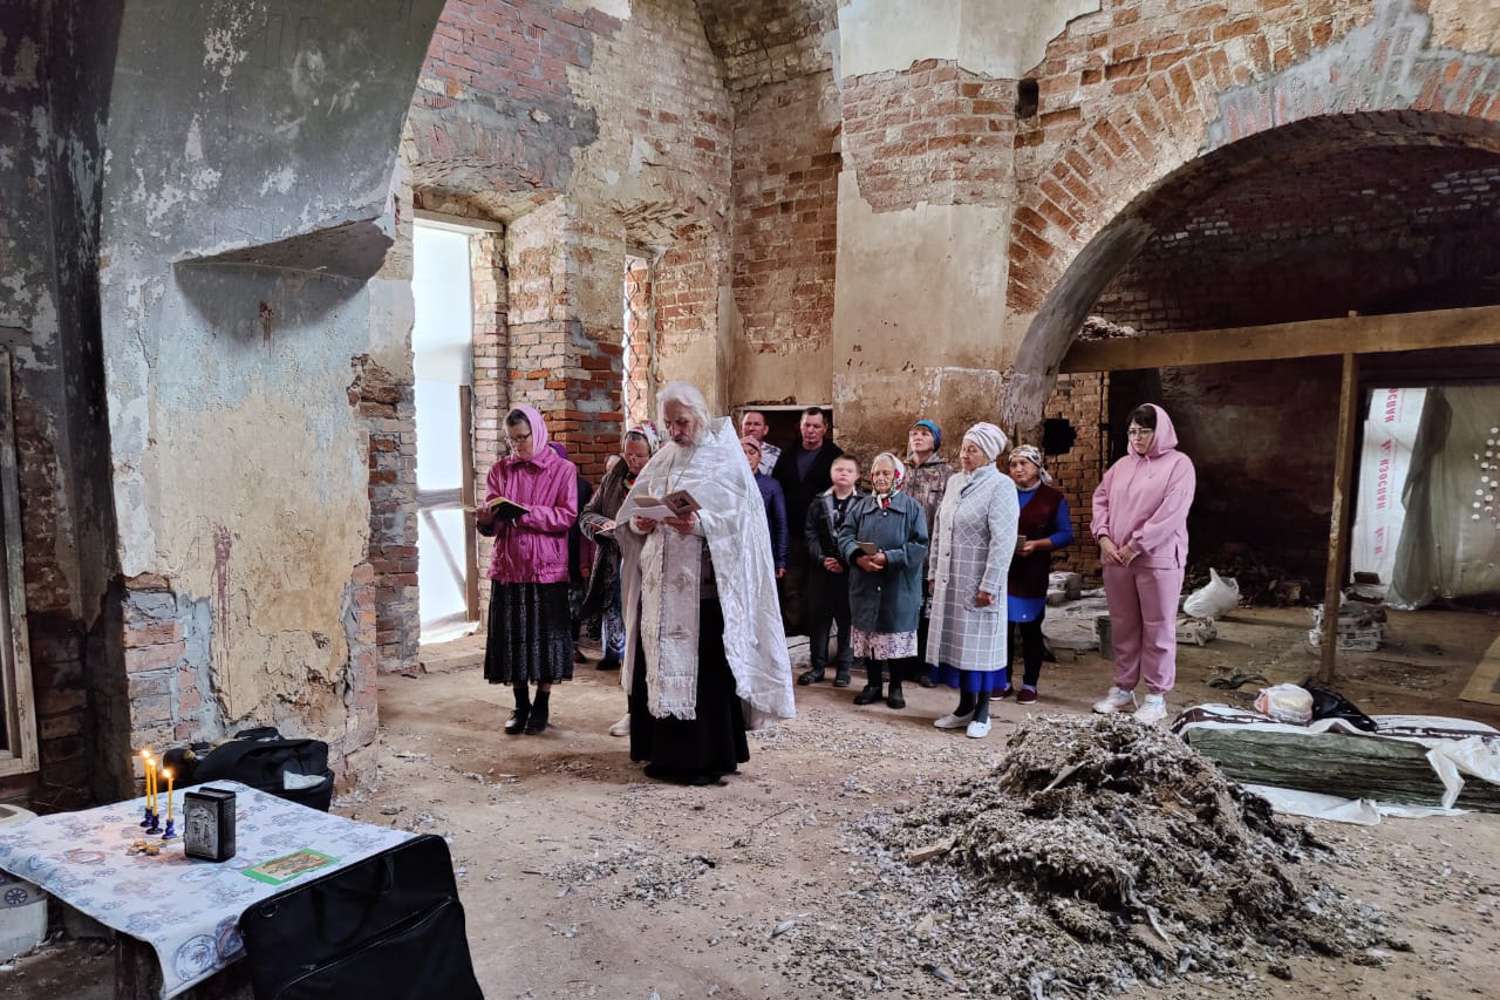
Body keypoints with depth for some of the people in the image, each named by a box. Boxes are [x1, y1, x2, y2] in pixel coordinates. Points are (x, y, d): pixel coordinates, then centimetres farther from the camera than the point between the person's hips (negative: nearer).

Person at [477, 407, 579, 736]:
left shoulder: (563, 470, 1)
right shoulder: (500, 470, 10)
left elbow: (567, 517, -10)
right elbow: (490, 525, 8)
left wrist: (524, 512, -20)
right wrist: (485, 518, -16)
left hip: (547, 567, -3)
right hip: (507, 566, 3)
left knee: (546, 635, 3)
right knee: (511, 635, 6)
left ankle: (542, 705, 16)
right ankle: (521, 705, 19)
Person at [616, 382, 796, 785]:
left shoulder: (724, 457, -3)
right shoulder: (661, 460, 14)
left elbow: (741, 518, -11)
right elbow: (630, 514, 14)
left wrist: (701, 524, -26)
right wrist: (638, 523, -8)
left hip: (705, 583, -6)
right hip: (661, 583, 6)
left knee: (705, 670, -3)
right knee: (659, 666, 9)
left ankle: (709, 757, 7)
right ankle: (667, 752, 22)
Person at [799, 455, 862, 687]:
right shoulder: (819, 501, 9)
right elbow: (810, 533, 3)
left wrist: (845, 562, -14)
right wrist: (822, 559, -10)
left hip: (850, 570, -3)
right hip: (821, 569, 3)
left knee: (847, 619, 3)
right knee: (819, 617, 6)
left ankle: (843, 668, 13)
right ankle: (817, 666, 15)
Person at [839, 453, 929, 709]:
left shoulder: (912, 507, 0)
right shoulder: (860, 506, 10)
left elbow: (920, 546, -8)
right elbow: (845, 535, 1)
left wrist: (889, 558, -19)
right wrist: (858, 557, -19)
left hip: (899, 588, -3)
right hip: (865, 585, 3)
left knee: (896, 637, 4)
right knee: (868, 636, 9)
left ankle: (896, 687, 18)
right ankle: (873, 684, 23)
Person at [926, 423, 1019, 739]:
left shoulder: (1001, 486, -10)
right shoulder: (954, 482, 11)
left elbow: (1003, 540, -16)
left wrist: (989, 585, -19)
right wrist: (934, 571, 12)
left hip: (978, 582, -6)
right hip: (950, 580, 6)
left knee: (980, 643, 2)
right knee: (955, 641, 11)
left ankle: (982, 712, 14)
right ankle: (965, 705, 24)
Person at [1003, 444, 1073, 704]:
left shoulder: (1053, 497, 3)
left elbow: (1066, 534, -3)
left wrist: (1036, 544, -16)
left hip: (1033, 574, -2)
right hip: (1002, 571, 2)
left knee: (1030, 628, 3)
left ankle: (1030, 684, 14)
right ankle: (1004, 681, 14)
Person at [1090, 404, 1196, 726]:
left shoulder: (1179, 464, -5)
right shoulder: (1122, 464, 13)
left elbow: (1171, 514, -14)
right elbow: (1101, 499, 12)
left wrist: (1136, 546, -16)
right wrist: (1103, 537, -5)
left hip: (1158, 558, -5)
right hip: (1116, 558, 5)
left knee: (1158, 628, 2)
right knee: (1123, 626, 12)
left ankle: (1156, 696, 11)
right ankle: (1123, 688, 23)